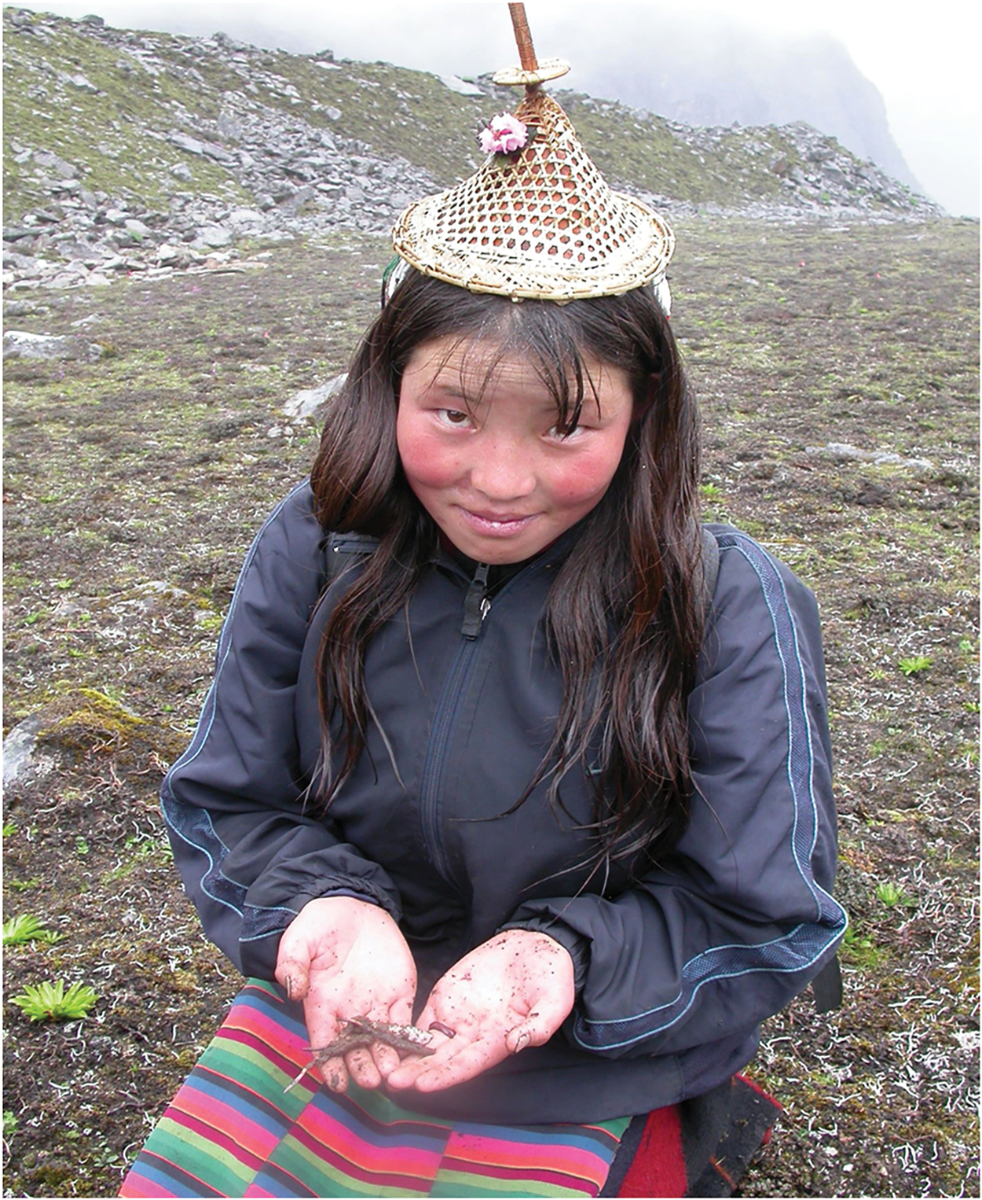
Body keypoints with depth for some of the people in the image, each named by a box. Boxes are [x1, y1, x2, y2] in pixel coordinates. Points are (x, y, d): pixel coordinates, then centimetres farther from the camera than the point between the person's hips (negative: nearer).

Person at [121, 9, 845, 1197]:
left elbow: (765, 919, -11)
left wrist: (569, 955, -29)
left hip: (586, 1092, -2)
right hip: (319, 1038, 3)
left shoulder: (734, 611, -19)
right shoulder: (312, 550, -11)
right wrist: (323, 909, -23)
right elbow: (224, 804, -2)